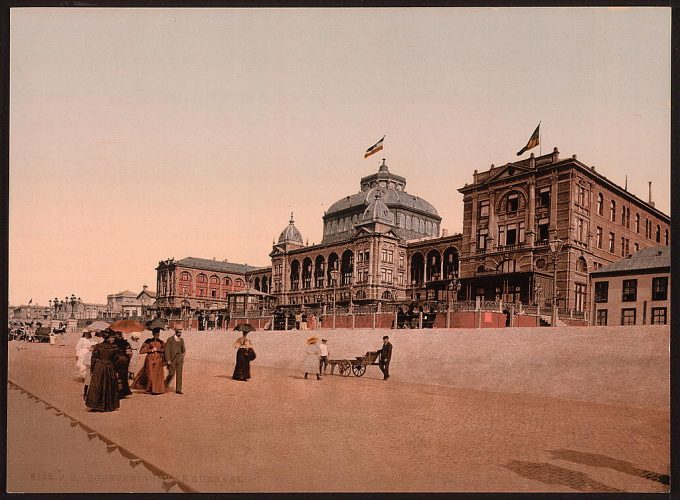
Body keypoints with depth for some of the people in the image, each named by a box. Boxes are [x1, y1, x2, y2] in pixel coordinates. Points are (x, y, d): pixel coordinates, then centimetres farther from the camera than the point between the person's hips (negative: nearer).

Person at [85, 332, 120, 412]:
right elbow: (115, 359, 1)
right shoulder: (114, 347, -5)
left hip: (99, 367, 0)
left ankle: (96, 405, 4)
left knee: (97, 386, 5)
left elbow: (94, 359, -2)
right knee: (110, 386, 9)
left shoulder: (97, 346, -4)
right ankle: (109, 406, 14)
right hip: (110, 367, 0)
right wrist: (114, 369, 11)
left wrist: (91, 369, 7)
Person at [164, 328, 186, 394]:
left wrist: (184, 352, -9)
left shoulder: (181, 340, 10)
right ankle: (166, 384, 25)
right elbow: (167, 350, -8)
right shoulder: (170, 340, -5)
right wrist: (168, 360, -14)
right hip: (172, 359, -4)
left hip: (179, 359, 4)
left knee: (179, 374, -1)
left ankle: (178, 389, 1)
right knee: (171, 373, -4)